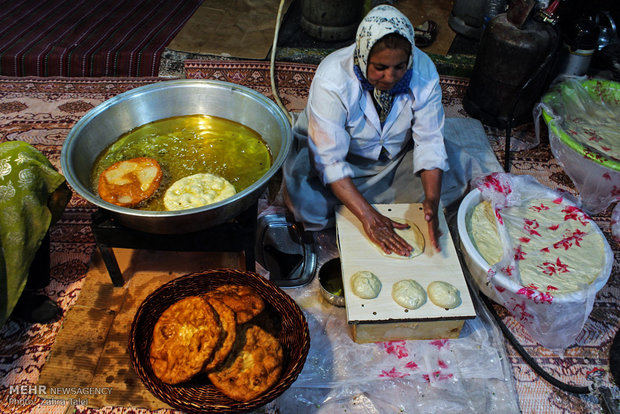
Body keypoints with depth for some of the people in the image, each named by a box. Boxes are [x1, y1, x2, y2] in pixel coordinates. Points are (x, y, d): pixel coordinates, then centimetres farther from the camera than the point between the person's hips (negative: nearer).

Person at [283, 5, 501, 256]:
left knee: (453, 176, -16)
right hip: (342, 157, -4)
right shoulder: (331, 79, -31)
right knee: (304, 199, -31)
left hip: (397, 155, 4)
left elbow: (429, 141, -17)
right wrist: (369, 217, -40)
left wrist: (431, 202, -33)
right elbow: (329, 160, -33)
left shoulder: (423, 71, -21)